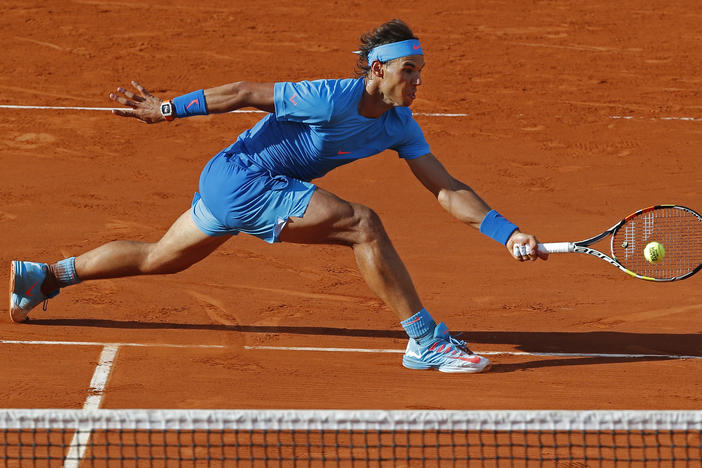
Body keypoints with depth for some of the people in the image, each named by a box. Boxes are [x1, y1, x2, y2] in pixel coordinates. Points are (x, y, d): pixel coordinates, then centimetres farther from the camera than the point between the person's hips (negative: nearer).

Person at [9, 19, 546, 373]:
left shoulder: (399, 126, -1)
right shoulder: (331, 99, -25)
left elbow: (448, 189, -1)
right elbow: (247, 93, -17)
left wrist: (508, 233, -10)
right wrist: (168, 108, -12)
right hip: (242, 178, -9)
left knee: (159, 258, 24)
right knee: (362, 224, -22)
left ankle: (43, 275, 39)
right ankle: (426, 340, -20)